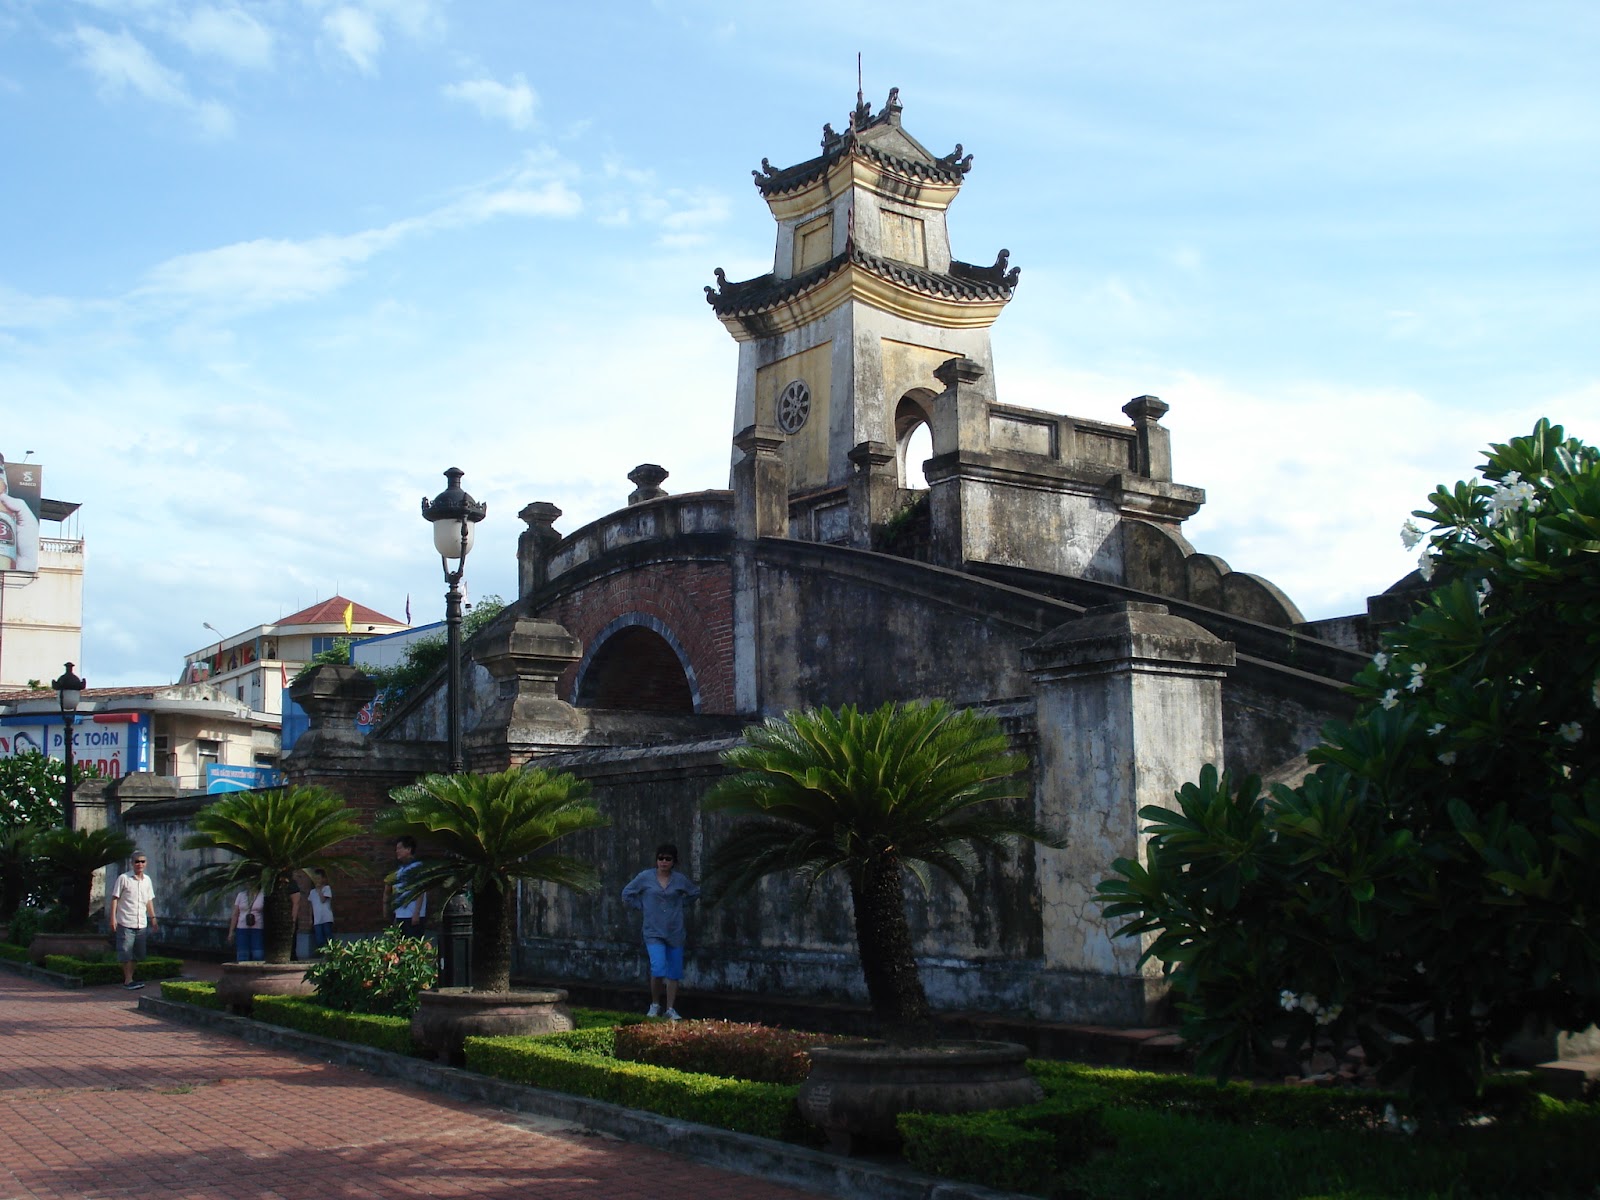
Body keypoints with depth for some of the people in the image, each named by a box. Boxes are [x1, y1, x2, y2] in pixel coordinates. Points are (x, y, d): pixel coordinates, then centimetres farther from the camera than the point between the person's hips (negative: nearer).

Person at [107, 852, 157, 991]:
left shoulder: (147, 880, 11)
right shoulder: (123, 878, -6)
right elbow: (115, 898, -5)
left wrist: (153, 917, 17)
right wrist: (113, 918, -11)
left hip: (141, 924, 6)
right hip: (125, 922, -6)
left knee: (137, 953, 8)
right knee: (126, 953, -6)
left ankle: (128, 978, 18)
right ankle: (128, 980, -3)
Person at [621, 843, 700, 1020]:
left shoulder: (680, 879, 2)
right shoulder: (645, 877, -2)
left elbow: (695, 892, 21)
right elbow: (627, 894, 9)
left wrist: (680, 903, 11)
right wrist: (642, 907, 4)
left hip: (675, 932, 3)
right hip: (654, 933, -2)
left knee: (673, 973, 5)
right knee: (658, 968, -19)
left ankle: (670, 1009, 17)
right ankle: (655, 1005, 2)